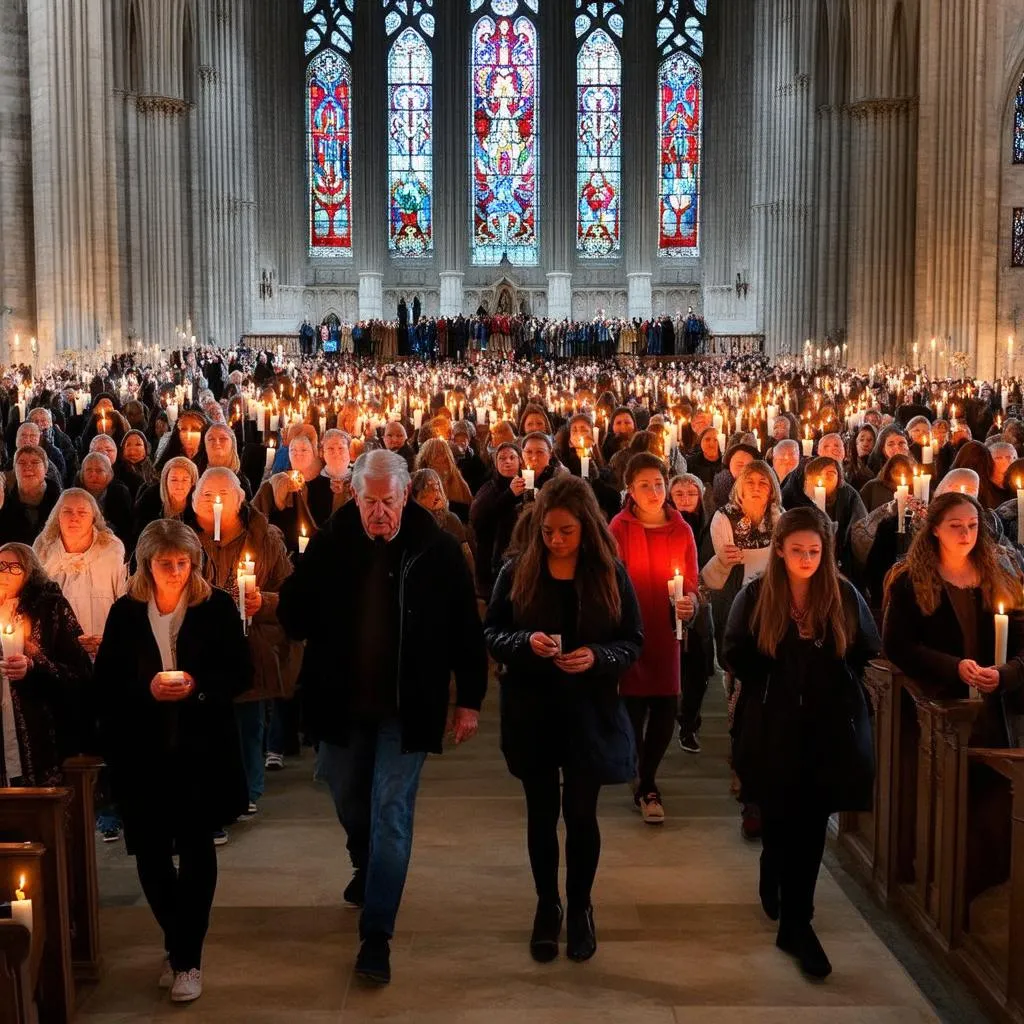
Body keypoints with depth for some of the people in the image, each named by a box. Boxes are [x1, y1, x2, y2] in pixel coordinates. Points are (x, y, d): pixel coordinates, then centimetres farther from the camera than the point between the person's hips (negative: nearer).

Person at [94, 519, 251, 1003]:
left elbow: (241, 674, -1)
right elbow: (105, 682, 3)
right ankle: (178, 944, 28)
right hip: (141, 752, 2)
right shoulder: (125, 612, 2)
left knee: (196, 848, 4)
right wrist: (146, 688, -15)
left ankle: (187, 956, 16)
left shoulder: (217, 607, -3)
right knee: (150, 851, 5)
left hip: (202, 750, -1)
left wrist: (197, 686, -18)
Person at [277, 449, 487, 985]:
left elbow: (466, 628, -4)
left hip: (406, 706, -3)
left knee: (391, 813, -3)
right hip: (341, 701, 3)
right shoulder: (328, 543, -6)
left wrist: (469, 698, -3)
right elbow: (293, 615, -1)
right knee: (348, 799, 21)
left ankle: (376, 935, 5)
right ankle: (366, 867, 52)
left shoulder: (437, 549, -11)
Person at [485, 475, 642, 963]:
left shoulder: (611, 574, -5)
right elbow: (490, 633, -1)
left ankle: (579, 907, 27)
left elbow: (634, 641, -1)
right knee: (542, 814, 12)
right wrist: (525, 642, -21)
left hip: (589, 712, -1)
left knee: (581, 814, 6)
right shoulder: (517, 571, -4)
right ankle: (547, 906, 30)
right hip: (530, 711, 1)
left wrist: (597, 657, -21)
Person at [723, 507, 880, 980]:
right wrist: (775, 677, -4)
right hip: (772, 727, -1)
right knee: (779, 817, 6)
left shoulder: (843, 594, 0)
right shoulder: (755, 595, -2)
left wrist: (831, 673, -2)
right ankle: (773, 882, 32)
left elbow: (868, 650, 8)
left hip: (831, 725, 1)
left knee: (810, 823, 2)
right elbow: (734, 656, 2)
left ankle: (795, 922, 15)